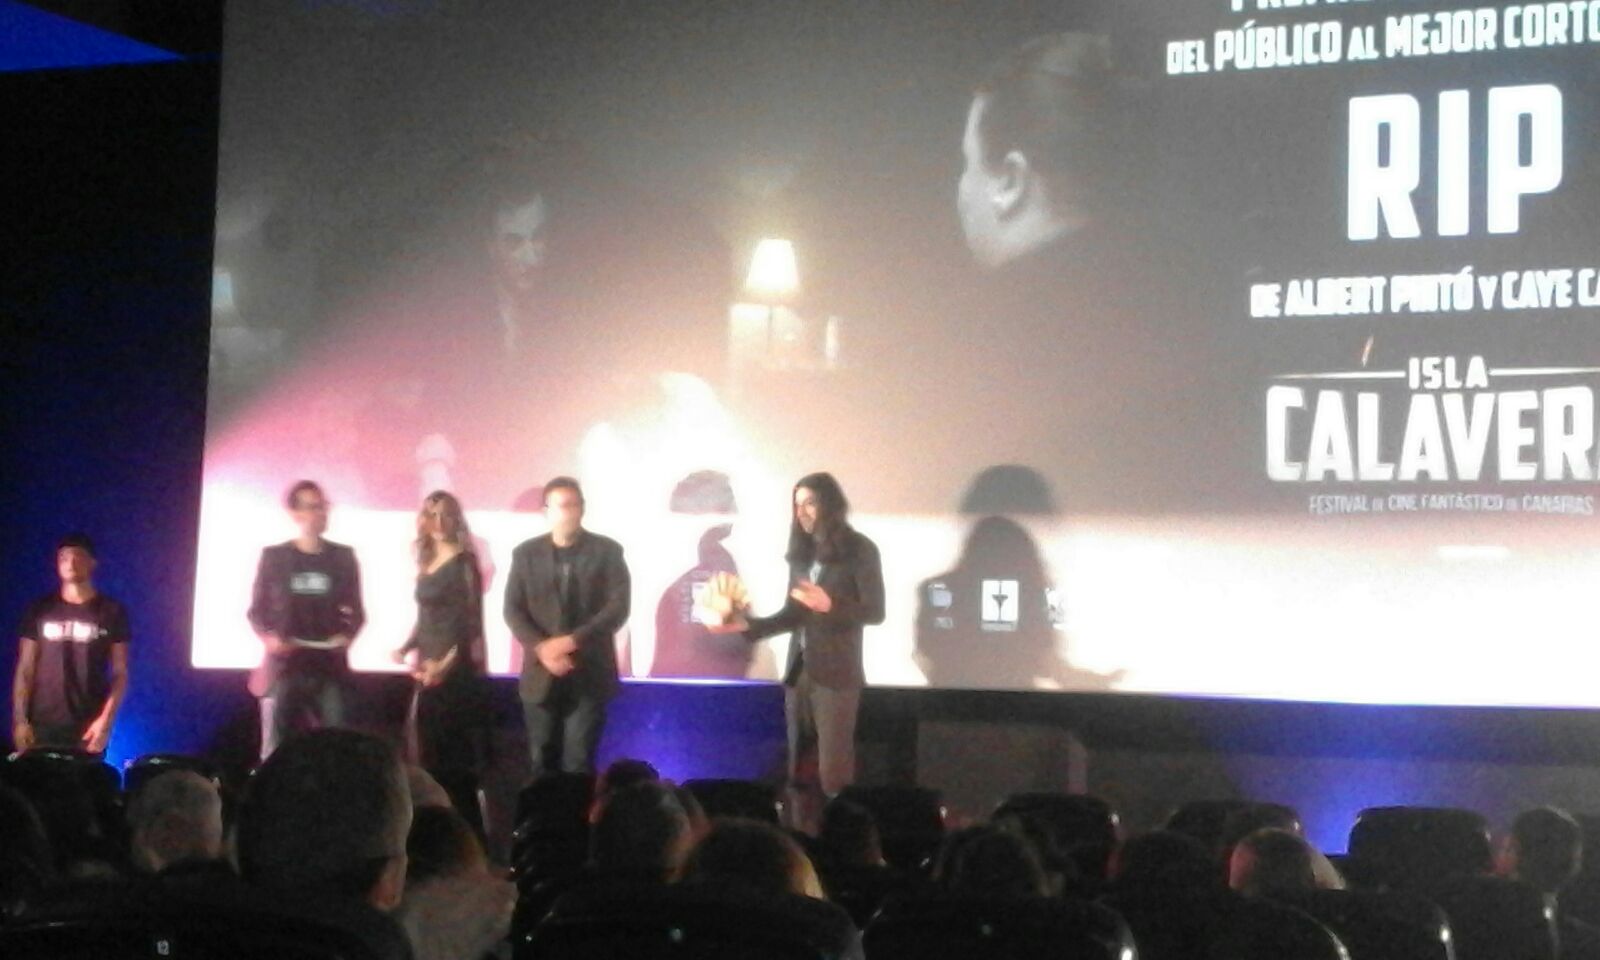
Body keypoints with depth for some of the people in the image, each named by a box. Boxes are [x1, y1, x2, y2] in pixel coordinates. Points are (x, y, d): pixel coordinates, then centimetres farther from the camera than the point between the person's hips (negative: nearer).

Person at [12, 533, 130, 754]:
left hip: (89, 728, -1)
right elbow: (25, 670, 7)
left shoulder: (111, 613, 3)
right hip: (43, 726, 1)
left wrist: (106, 719, -11)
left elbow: (120, 674, 1)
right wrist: (20, 719, -2)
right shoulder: (40, 610, 7)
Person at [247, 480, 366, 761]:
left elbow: (356, 610, 11)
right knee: (276, 748, 0)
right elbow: (256, 610, 8)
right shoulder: (274, 556, 5)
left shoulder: (343, 556, 8)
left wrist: (347, 636, -9)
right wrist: (268, 636, -12)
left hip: (329, 666, 1)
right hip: (285, 664, -1)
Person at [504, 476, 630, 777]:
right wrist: (542, 648, -15)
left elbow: (618, 607, -7)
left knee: (578, 763, -5)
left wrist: (573, 641, -17)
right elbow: (513, 611, 2)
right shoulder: (526, 554, 7)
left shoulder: (607, 551, 1)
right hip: (542, 674, 2)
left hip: (589, 674, -2)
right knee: (541, 762, 6)